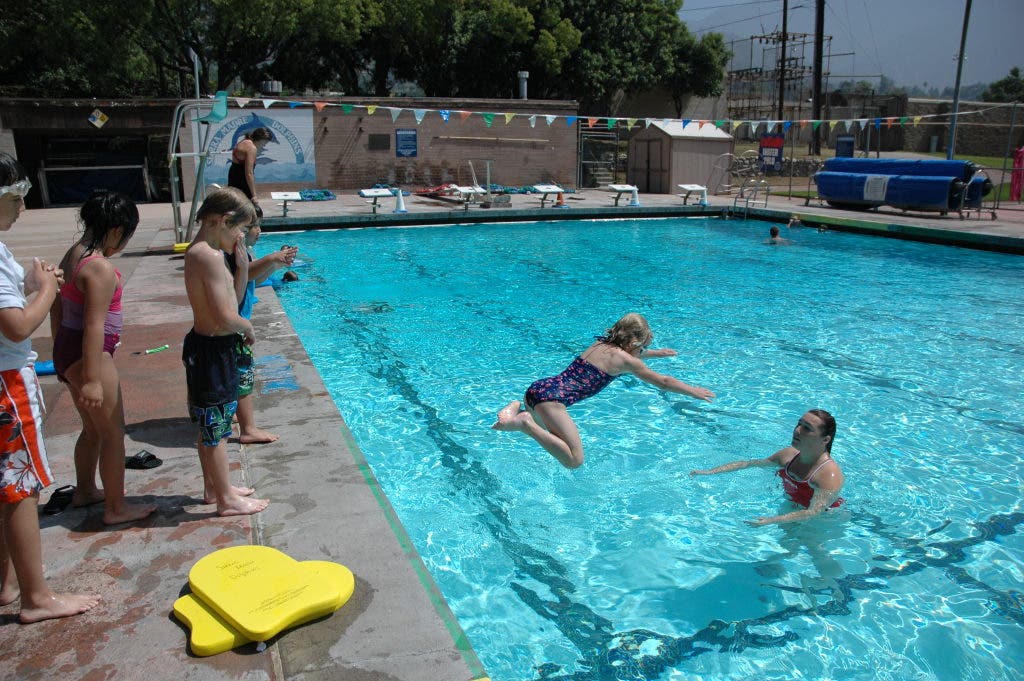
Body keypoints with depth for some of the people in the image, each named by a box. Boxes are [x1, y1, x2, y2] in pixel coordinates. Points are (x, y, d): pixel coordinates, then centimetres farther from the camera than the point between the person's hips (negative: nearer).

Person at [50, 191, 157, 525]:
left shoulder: (72, 255, 8)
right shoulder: (101, 267, -21)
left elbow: (57, 309, 16)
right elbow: (94, 326, -24)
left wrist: (61, 354, 24)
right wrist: (93, 379, -22)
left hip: (66, 350, 10)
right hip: (90, 355, -10)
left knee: (93, 427, 24)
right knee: (113, 431, 3)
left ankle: (85, 491, 40)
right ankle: (116, 508, 13)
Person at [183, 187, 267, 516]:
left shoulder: (199, 250, 9)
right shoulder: (210, 256, -23)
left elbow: (231, 299, 16)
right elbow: (225, 318, -26)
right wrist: (248, 327, -10)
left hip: (208, 346, 10)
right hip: (214, 350, -10)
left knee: (212, 427, 22)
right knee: (217, 429, 4)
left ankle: (214, 487, 37)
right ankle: (226, 499, 18)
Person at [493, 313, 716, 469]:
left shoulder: (601, 344, 21)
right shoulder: (624, 359, 0)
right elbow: (663, 381, 8)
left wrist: (657, 353, 58)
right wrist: (694, 392, 23)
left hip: (538, 387, 9)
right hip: (552, 398, -9)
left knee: (552, 433, 37)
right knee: (574, 461, -9)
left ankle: (518, 409, 10)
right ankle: (526, 424, -21)